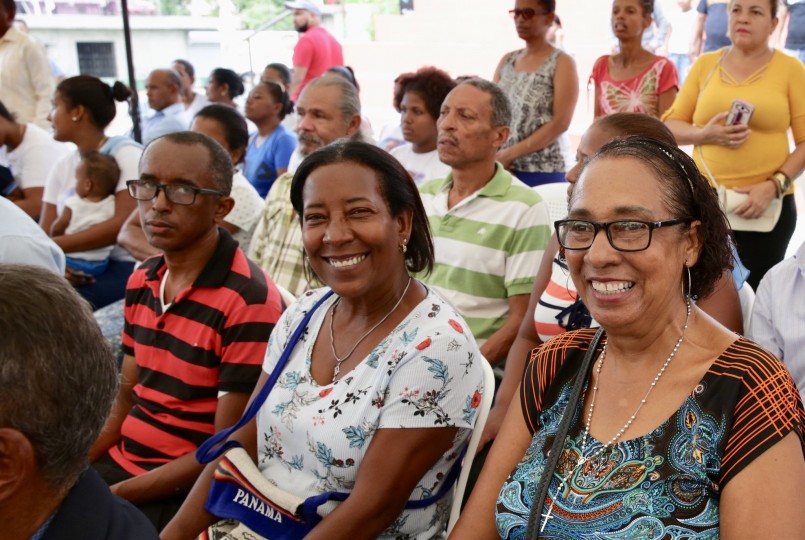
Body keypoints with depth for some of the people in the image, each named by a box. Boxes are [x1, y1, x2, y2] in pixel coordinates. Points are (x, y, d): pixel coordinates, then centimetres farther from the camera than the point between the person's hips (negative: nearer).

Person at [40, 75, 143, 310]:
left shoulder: (126, 153, -8)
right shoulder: (61, 167, 12)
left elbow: (125, 224, -20)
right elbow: (44, 233, 5)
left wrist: (55, 246, -22)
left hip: (124, 266, -6)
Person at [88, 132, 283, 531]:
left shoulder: (249, 302, -20)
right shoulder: (140, 281, 5)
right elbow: (126, 399, 12)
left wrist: (112, 496, -15)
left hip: (182, 494, -6)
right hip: (118, 464, 7)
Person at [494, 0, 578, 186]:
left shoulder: (561, 63, -2)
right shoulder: (507, 60, 13)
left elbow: (560, 123, -11)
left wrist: (511, 153, -14)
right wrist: (494, 155, -7)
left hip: (541, 171, -4)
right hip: (500, 168, 4)